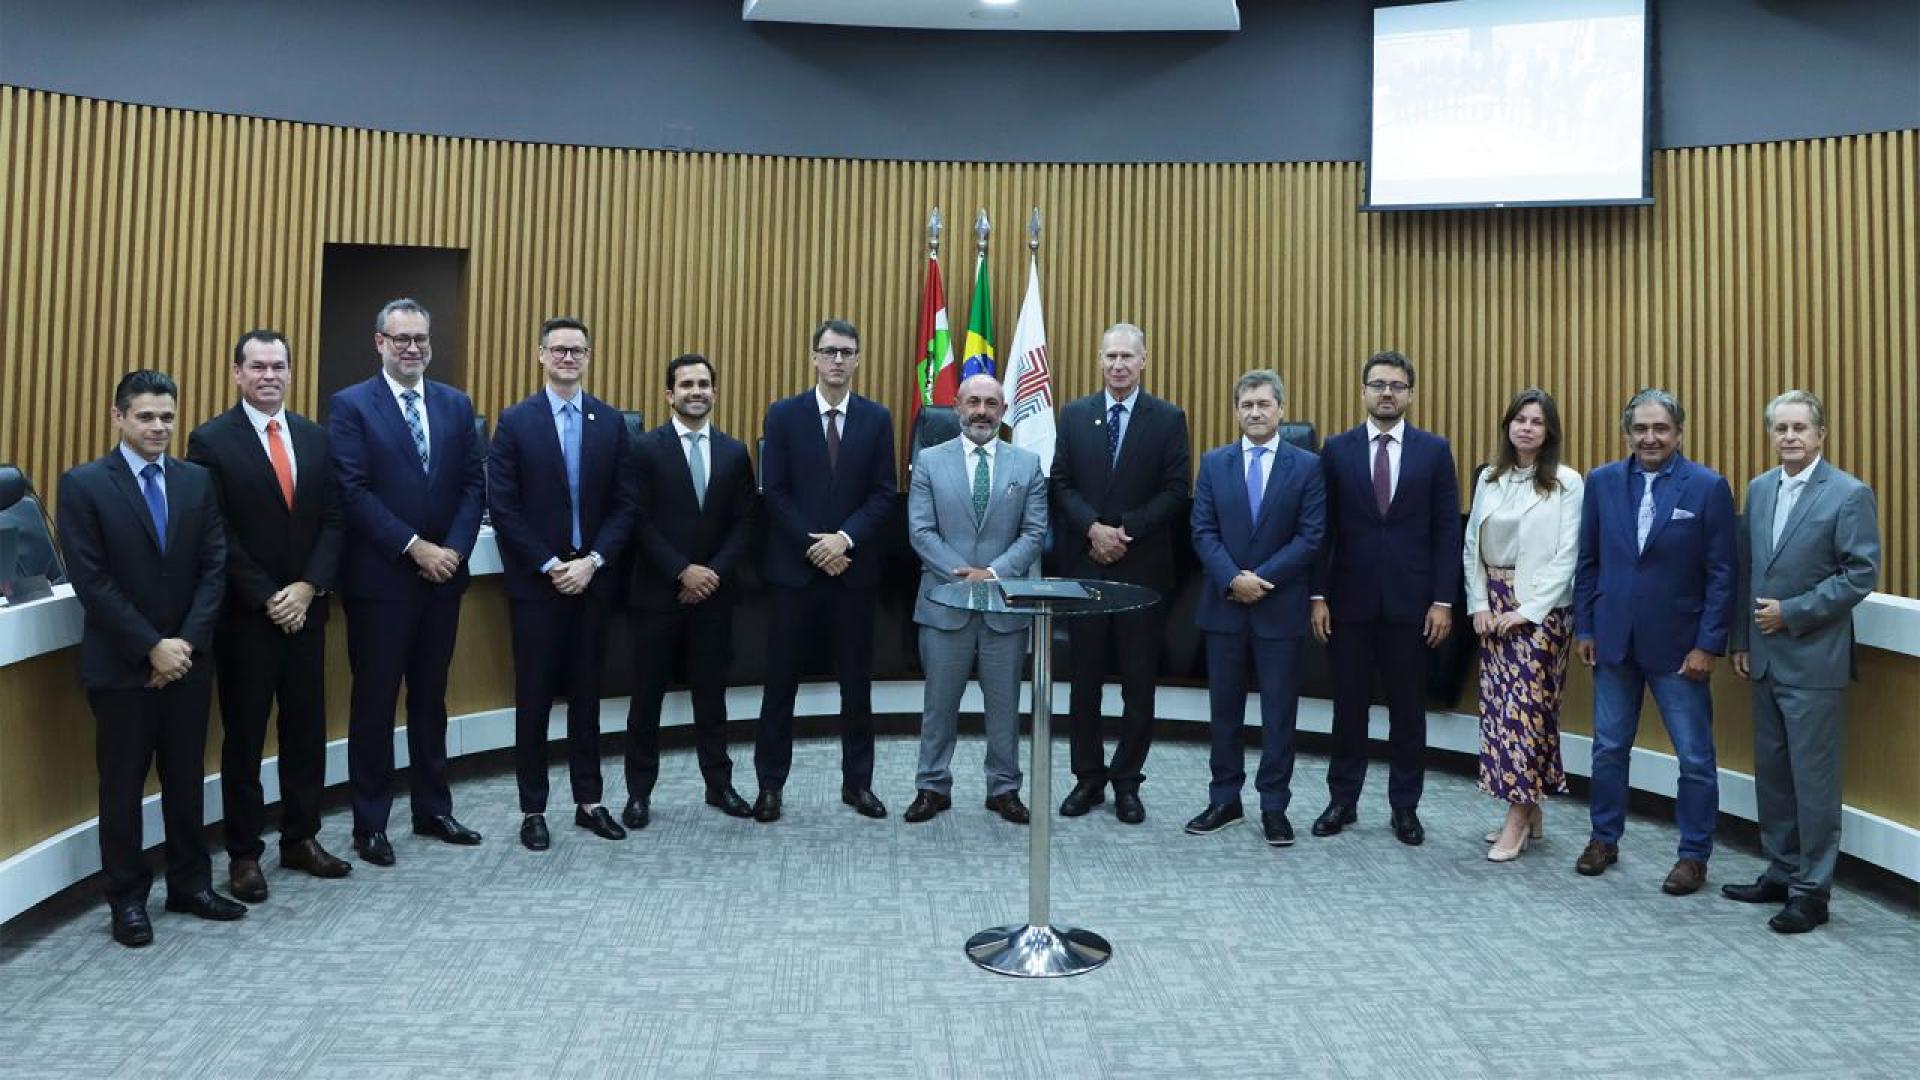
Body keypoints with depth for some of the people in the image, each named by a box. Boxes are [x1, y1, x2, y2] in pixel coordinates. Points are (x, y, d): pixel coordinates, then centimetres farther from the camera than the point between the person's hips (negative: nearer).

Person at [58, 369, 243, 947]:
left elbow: (214, 567, 2)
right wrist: (151, 647, -15)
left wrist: (187, 642, -9)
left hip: (189, 659, 3)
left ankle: (190, 884, 25)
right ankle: (127, 899, 20)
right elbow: (91, 581, -12)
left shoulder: (198, 481, 5)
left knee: (186, 779, 12)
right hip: (121, 665, -3)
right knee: (123, 785, 8)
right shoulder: (84, 484, -6)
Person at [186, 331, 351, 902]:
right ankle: (244, 853, 17)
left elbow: (333, 520, 4)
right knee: (245, 736, 6)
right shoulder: (211, 440, -6)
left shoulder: (315, 437, 8)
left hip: (305, 608, 4)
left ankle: (301, 838, 24)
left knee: (306, 728, 10)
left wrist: (308, 587, -8)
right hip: (244, 614, -4)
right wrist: (266, 599, -13)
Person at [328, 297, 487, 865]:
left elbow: (473, 484, 5)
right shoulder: (351, 406, -4)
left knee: (431, 697, 14)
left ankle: (433, 810, 26)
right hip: (379, 578, -4)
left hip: (443, 574, 4)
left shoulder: (456, 404, 9)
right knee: (374, 702, 5)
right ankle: (370, 822, 16)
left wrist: (453, 550, -9)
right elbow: (353, 493, -13)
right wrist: (415, 547, -17)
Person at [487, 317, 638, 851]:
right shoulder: (515, 421, -2)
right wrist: (550, 566, -12)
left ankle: (588, 801, 21)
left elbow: (624, 503, 2)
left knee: (587, 693, 11)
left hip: (592, 579, 2)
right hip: (535, 581, -2)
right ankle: (533, 809, 16)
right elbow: (503, 506, -6)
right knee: (534, 697, 5)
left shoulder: (611, 421, 5)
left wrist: (592, 561, -9)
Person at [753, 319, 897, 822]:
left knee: (856, 681, 8)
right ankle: (770, 785, 15)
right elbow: (774, 491, -4)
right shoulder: (783, 415, 1)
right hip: (795, 566, -1)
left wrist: (844, 538, -14)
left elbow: (883, 494, 0)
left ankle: (858, 782, 20)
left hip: (854, 566, 1)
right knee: (781, 681, 4)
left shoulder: (877, 418, 4)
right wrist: (813, 545, -12)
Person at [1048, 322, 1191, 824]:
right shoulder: (1074, 414, 7)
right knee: (1084, 681, 8)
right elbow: (1060, 484, 3)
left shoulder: (1168, 419, 1)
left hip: (1142, 567, -1)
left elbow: (1175, 491, -5)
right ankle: (1088, 777, 20)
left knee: (1139, 683, 5)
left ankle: (1127, 781, 18)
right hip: (1084, 565, 2)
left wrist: (1124, 531, -14)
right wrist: (1094, 529, -12)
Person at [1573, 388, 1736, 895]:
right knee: (1609, 747, 13)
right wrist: (1583, 628, 4)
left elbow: (1721, 573, -7)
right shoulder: (1602, 481, 2)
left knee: (1695, 757, 6)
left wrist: (1708, 644, -10)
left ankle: (1694, 855, 20)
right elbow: (1588, 562, 6)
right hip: (1614, 639, 3)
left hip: (1678, 644, -3)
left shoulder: (1708, 487, -7)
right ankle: (1605, 838, 29)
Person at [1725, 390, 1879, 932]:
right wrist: (1741, 640, 12)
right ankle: (1780, 873, 26)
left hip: (1813, 661, -6)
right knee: (1771, 774, 14)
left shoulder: (1850, 494, -8)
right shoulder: (1759, 489, 10)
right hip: (1765, 658, 6)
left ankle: (1811, 890, 11)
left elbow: (1862, 573, -12)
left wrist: (1792, 613, -14)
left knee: (1813, 780, 1)